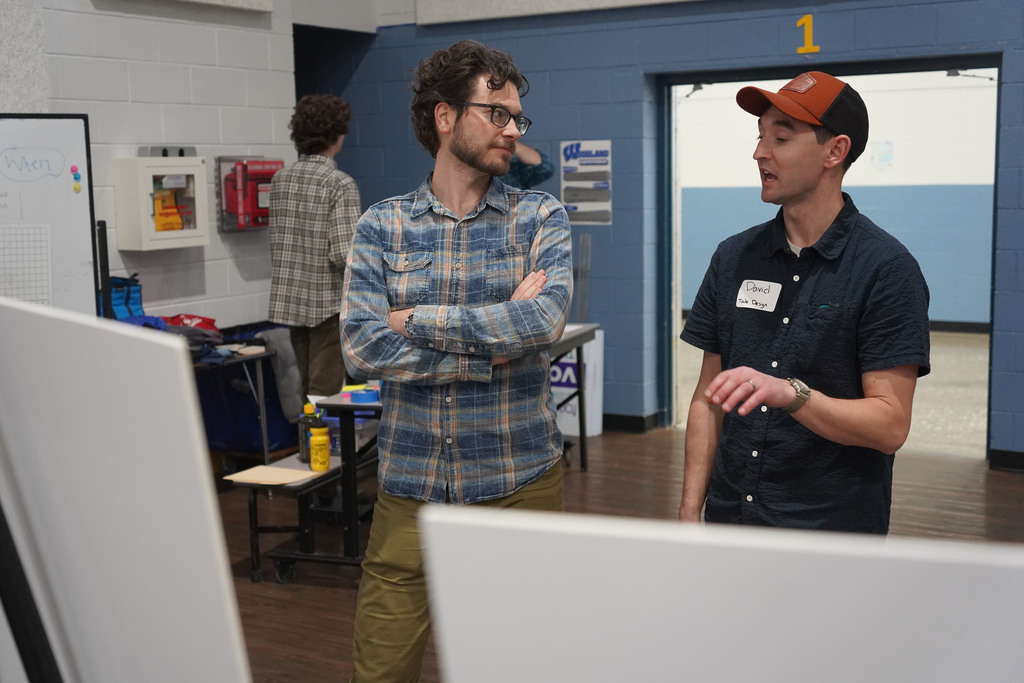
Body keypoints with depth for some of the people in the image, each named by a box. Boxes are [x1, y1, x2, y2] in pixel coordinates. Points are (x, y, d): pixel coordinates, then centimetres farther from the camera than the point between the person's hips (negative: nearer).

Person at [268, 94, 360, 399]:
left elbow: (276, 241, 13)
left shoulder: (279, 179, 5)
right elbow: (345, 254, -21)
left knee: (306, 389, 17)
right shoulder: (340, 184, -15)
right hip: (327, 304, -7)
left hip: (289, 300, 7)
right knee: (325, 395, -2)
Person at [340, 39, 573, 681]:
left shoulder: (541, 216, 2)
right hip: (409, 486, 1)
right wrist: (496, 342, -13)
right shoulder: (382, 225, 3)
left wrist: (415, 320, -13)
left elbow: (548, 318, -16)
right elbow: (363, 349, -10)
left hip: (520, 481, 0)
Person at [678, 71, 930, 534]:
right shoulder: (734, 257, 4)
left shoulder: (887, 269, -11)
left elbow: (890, 425, -16)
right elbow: (708, 396, 5)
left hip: (834, 533, -4)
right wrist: (690, 512, -1)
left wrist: (791, 393, -31)